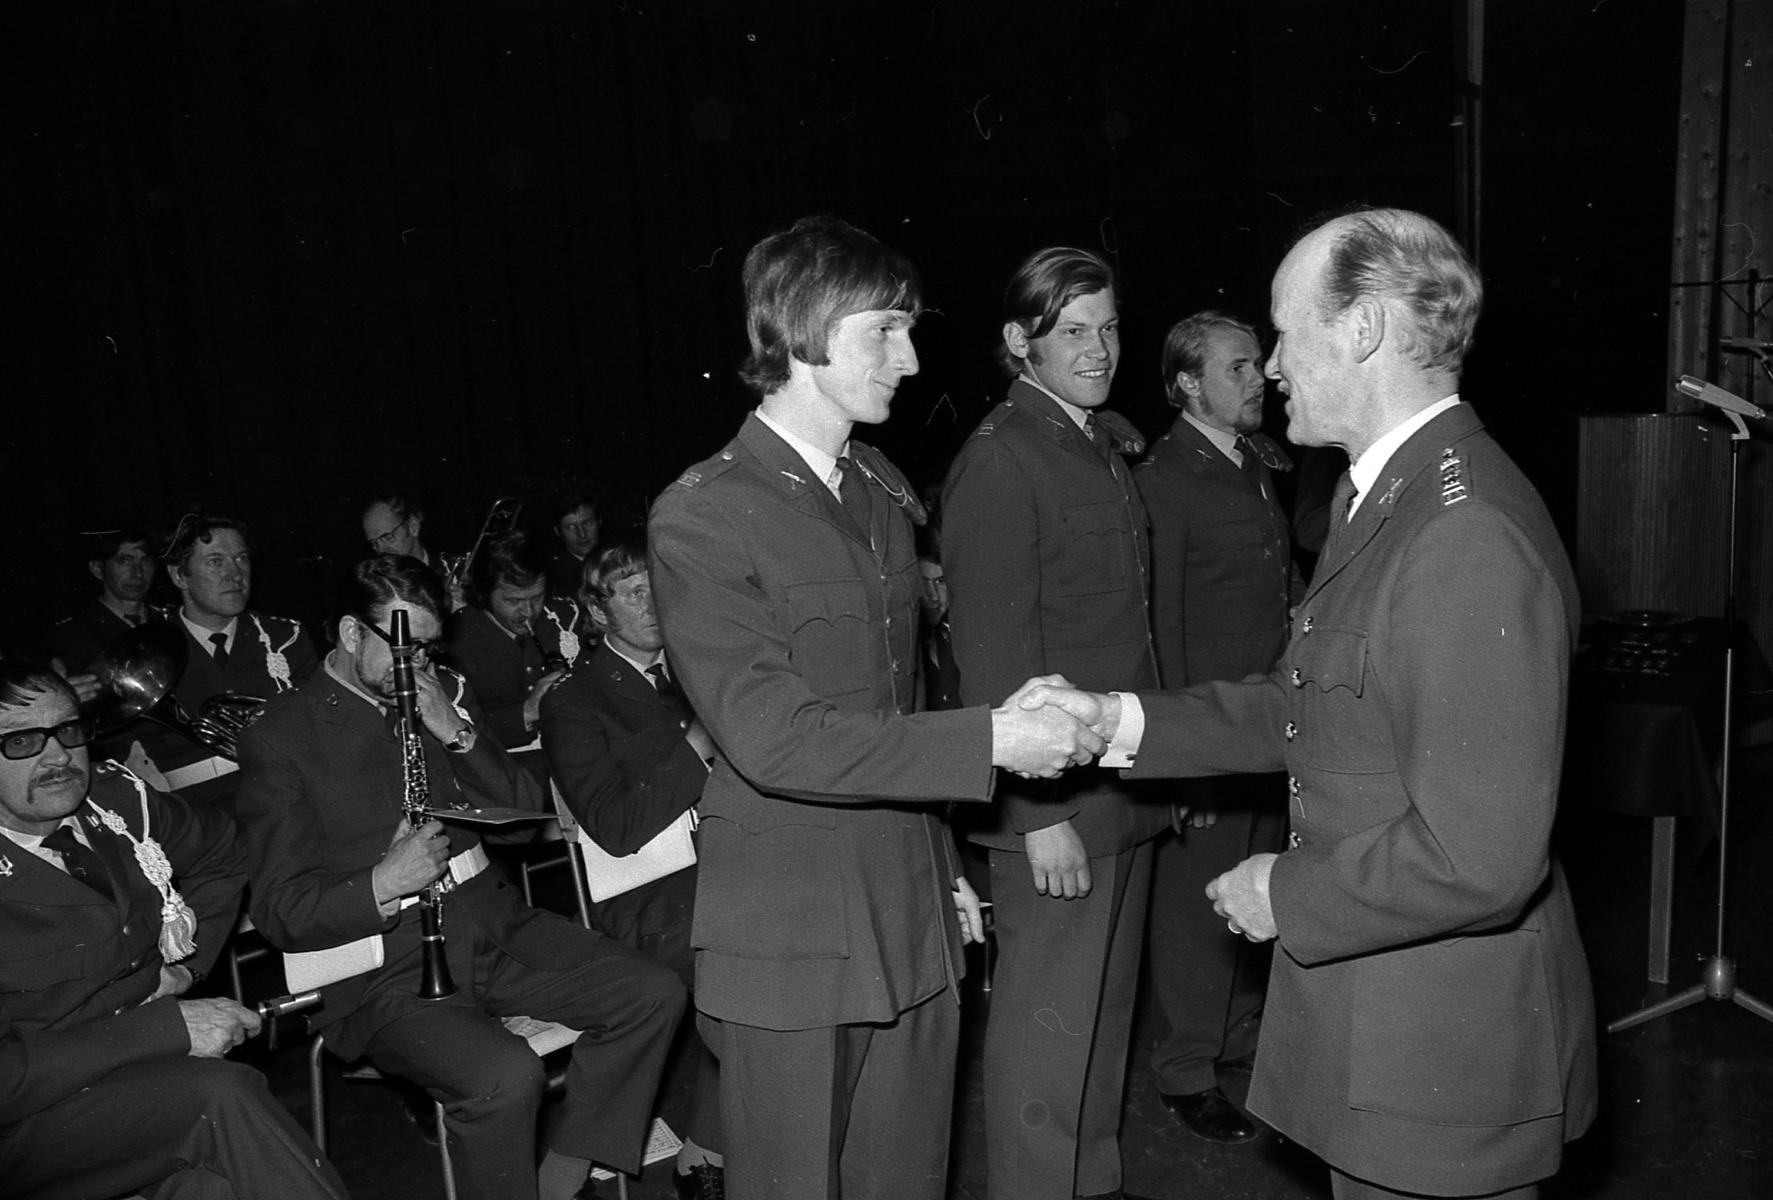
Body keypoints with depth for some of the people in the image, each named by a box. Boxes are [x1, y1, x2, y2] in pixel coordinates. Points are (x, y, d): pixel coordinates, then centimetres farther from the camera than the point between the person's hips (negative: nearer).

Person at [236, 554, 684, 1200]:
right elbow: (280, 913, -6)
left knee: (654, 994, -11)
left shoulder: (444, 694, 13)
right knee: (505, 1075, -33)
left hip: (492, 925, 6)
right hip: (385, 966, -6)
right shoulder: (277, 739, -3)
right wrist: (381, 885, -24)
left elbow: (525, 809, 10)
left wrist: (456, 732, -5)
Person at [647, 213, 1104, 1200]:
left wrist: (944, 865, 17)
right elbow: (773, 738, -21)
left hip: (913, 920, 6)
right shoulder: (703, 517, -13)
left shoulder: (884, 491, 10)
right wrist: (989, 740, -20)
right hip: (793, 941, -6)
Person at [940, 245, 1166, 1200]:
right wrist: (1041, 812, -20)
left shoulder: (1110, 447, 14)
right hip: (1053, 799, -8)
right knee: (1049, 1021, 3)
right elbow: (993, 649, -18)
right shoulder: (998, 460, -13)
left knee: (1108, 1002, 19)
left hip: (1124, 785, 9)